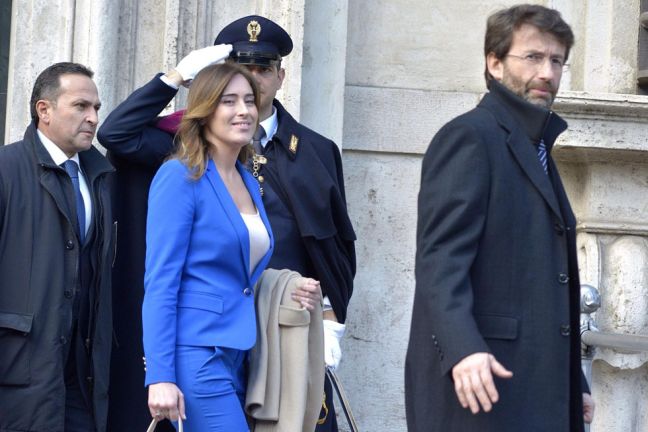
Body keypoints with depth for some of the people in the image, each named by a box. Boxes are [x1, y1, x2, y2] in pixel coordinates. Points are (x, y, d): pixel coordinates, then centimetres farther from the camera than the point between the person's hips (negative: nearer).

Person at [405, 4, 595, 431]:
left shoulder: (536, 148, 21)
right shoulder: (469, 137, -6)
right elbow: (439, 258, -17)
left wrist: (575, 383, 21)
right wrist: (463, 348, -31)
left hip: (538, 388, 8)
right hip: (482, 385, -8)